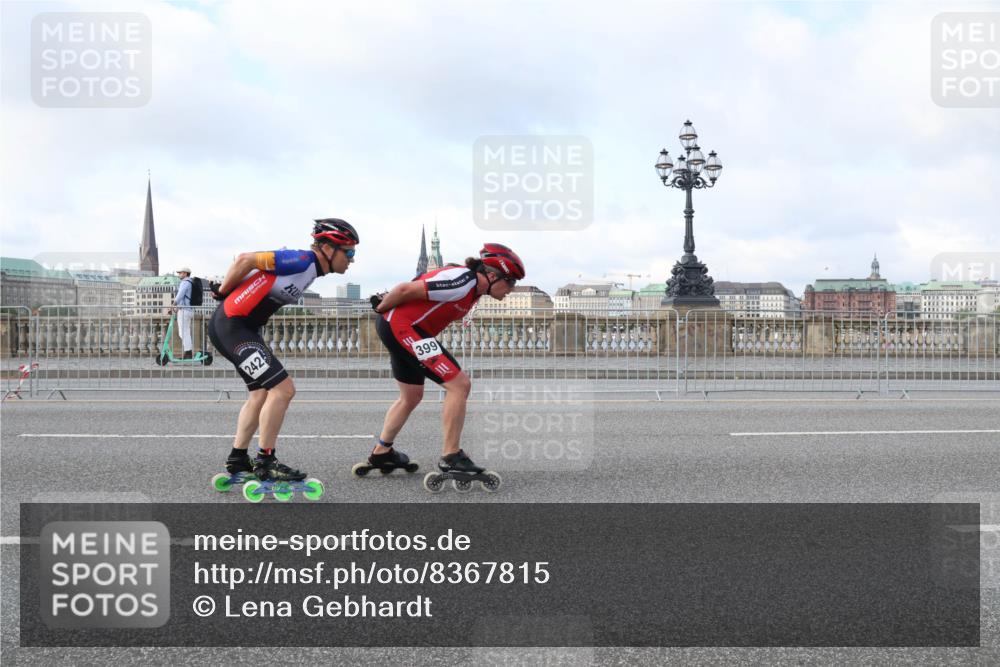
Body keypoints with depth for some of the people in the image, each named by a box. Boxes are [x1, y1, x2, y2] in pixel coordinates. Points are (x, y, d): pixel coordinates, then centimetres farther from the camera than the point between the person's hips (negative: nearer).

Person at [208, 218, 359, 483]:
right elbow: (245, 260, -21)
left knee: (262, 393, 18)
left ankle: (237, 459, 27)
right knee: (282, 389, -12)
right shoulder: (302, 260, -18)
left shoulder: (311, 269, 11)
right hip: (231, 325, -10)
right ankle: (265, 462, -2)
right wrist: (221, 292, -8)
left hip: (242, 327, 10)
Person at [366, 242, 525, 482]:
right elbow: (406, 289, -20)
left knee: (411, 397, 23)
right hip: (402, 326, -11)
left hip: (394, 327, 11)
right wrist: (381, 309, -5)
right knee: (459, 384, -13)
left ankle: (381, 453, 35)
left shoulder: (472, 287, 10)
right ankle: (450, 457, -7)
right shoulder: (462, 282, -21)